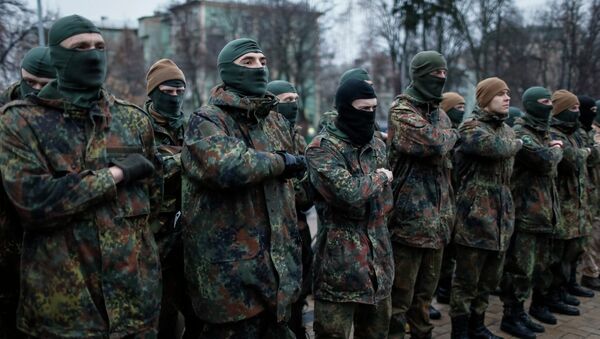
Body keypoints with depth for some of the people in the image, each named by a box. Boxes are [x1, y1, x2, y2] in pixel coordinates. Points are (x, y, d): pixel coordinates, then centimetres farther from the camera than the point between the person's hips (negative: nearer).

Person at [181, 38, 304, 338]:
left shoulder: (276, 121, 14)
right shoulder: (207, 121, -10)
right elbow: (228, 167, -31)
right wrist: (280, 161, -16)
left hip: (276, 262, 7)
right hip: (229, 271, -7)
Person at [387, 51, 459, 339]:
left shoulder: (440, 114, 16)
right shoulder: (402, 110, -10)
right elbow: (432, 143, -27)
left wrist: (449, 209, 19)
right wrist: (452, 134, -5)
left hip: (437, 220, 8)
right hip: (410, 218, -8)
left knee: (426, 291, 19)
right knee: (400, 296, 0)